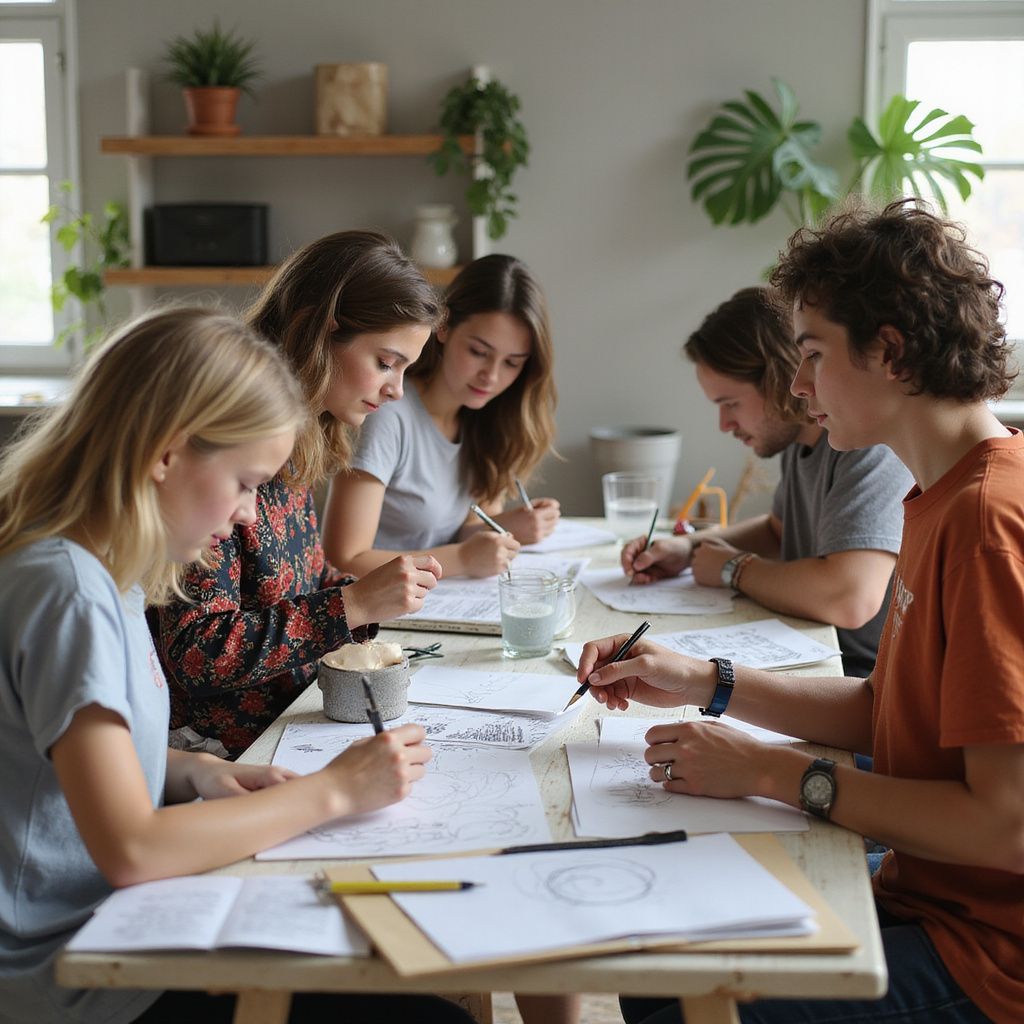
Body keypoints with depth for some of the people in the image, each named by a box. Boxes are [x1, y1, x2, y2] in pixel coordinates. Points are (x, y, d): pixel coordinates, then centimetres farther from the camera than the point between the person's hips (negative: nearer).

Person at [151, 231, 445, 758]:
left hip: (295, 727, 8)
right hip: (223, 751, -8)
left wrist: (375, 591, 0)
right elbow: (196, 652, -21)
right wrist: (355, 604, -22)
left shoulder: (299, 448, 7)